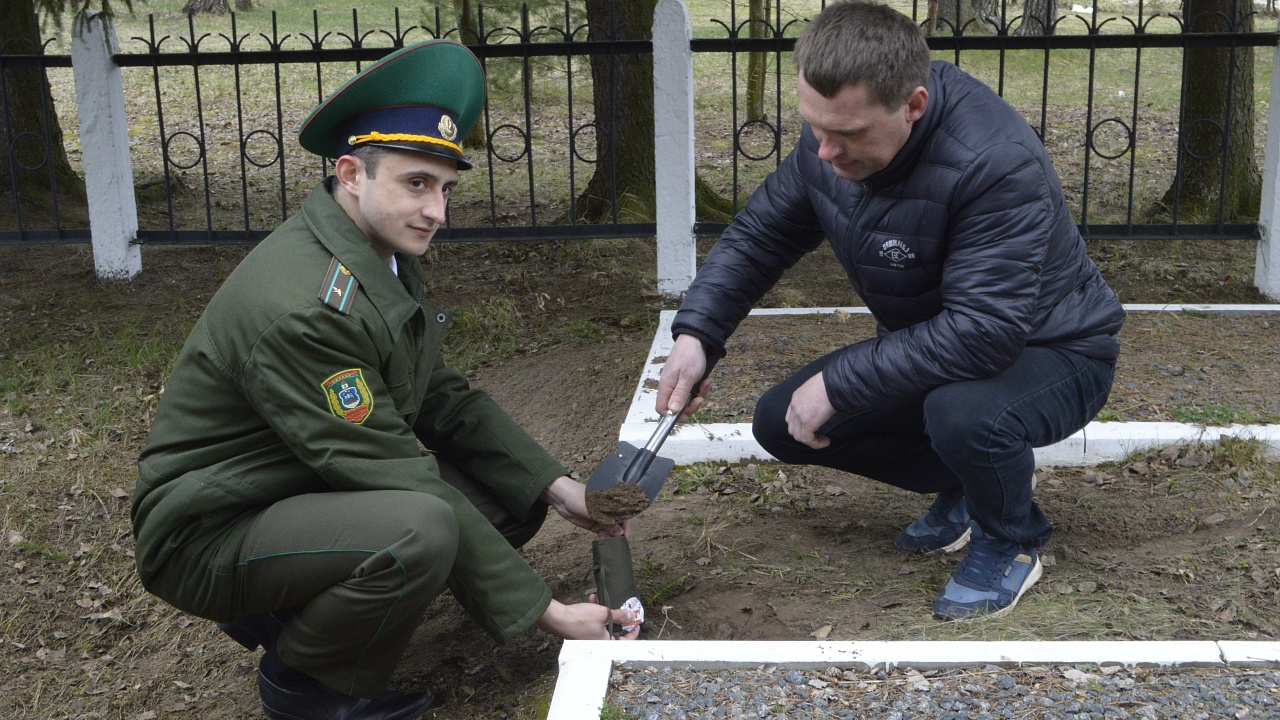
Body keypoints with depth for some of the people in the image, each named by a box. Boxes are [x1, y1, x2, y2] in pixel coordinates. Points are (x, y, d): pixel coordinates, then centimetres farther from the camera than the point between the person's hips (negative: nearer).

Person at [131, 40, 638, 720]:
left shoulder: (385, 254, 0)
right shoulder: (300, 303, -30)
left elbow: (440, 396, 7)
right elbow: (397, 476, -29)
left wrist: (555, 485, -6)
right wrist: (545, 612, -25)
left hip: (313, 487, 9)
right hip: (210, 535, -9)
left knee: (509, 487, 0)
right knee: (421, 527, -34)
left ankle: (296, 608, 9)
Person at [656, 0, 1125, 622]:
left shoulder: (998, 164, -36)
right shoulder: (833, 132, -12)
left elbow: (985, 333, -39)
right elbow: (760, 233, 1)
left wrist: (837, 383, -33)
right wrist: (695, 334, -14)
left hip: (1051, 353, -7)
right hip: (933, 344, 7)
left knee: (963, 416, -40)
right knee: (780, 424, -2)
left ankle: (1011, 541, -4)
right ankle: (961, 486, 16)